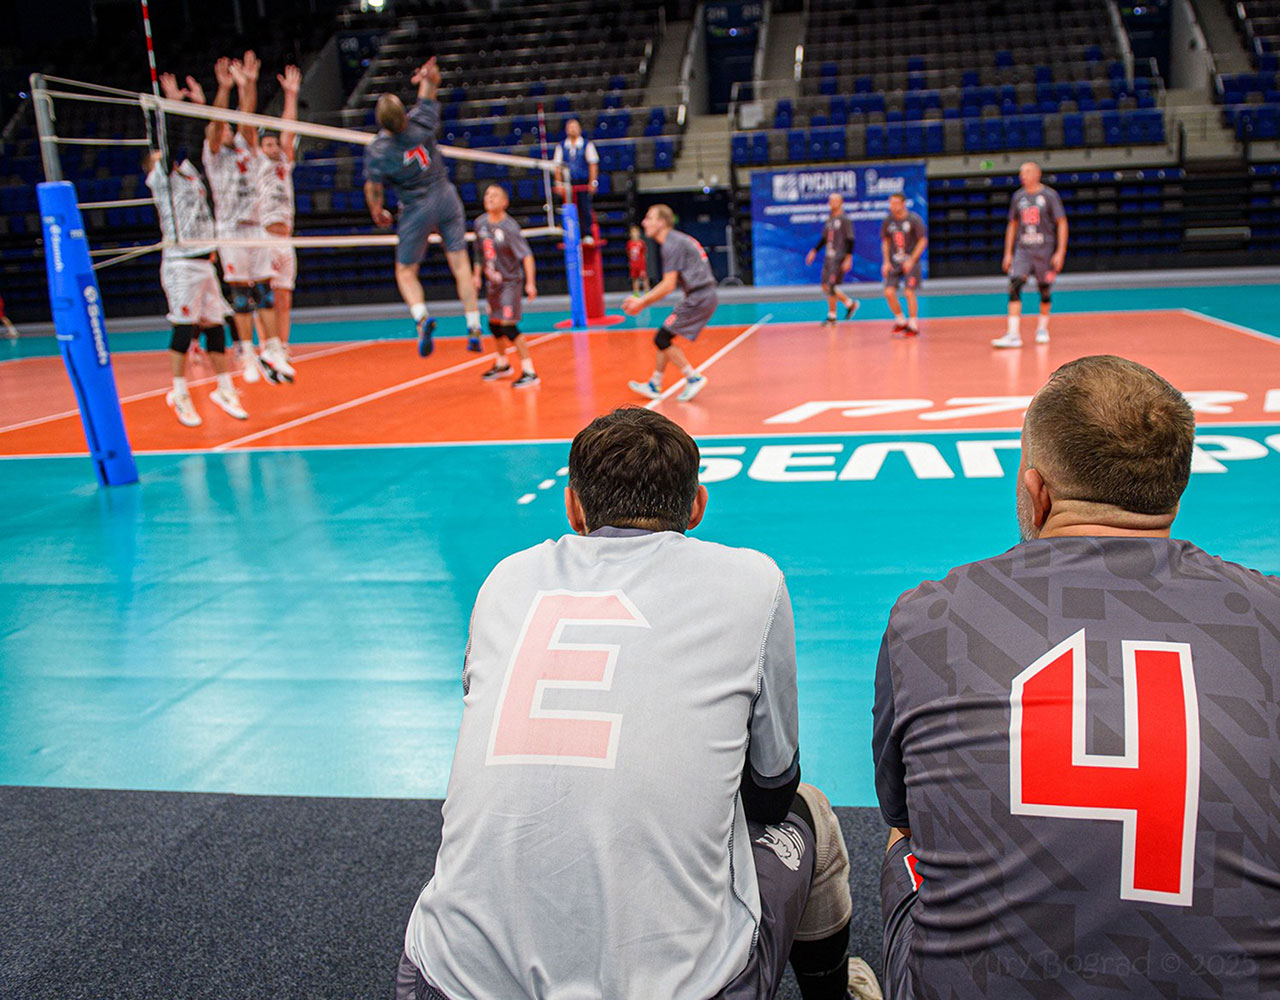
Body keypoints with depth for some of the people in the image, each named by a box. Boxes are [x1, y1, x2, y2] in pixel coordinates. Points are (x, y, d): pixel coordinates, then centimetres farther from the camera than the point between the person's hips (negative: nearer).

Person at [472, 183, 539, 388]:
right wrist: (477, 276, 15)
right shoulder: (480, 223, 0)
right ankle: (502, 364, 41)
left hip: (510, 281, -7)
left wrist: (530, 283, -29)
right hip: (493, 282, 7)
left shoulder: (510, 227, -20)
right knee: (493, 324, 18)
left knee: (508, 326, -15)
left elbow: (527, 255, -23)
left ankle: (529, 371, -8)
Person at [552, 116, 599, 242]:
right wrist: (559, 183, -2)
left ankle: (588, 235, 1)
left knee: (585, 209, -5)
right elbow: (557, 166, 7)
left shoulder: (587, 145, 3)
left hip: (584, 183, -2)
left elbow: (593, 164, 1)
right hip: (568, 184, 2)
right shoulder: (560, 147, 8)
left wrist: (592, 183, -7)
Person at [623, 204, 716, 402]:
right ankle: (654, 385, 22)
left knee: (662, 339, -7)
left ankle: (694, 378, -3)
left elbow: (669, 285, -18)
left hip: (698, 298, -10)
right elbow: (669, 283, 21)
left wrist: (642, 303, -9)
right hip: (705, 296, 10)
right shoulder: (677, 240, 18)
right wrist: (643, 299, 16)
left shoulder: (672, 244, -13)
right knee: (664, 337, 14)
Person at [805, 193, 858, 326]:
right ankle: (850, 304, 23)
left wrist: (848, 259, -18)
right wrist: (814, 251, 17)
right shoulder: (829, 220, 14)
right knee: (825, 286, 8)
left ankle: (832, 316, 1)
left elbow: (850, 240, -12)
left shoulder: (844, 220, -8)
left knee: (831, 286, -9)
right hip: (828, 257, 8)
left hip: (839, 258, -8)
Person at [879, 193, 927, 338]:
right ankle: (900, 321, 15)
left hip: (910, 262, -4)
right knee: (889, 292, -5)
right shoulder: (888, 221, 2)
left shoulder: (914, 220, -11)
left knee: (909, 292, -11)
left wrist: (911, 260, -15)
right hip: (894, 263, 4)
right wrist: (886, 262, 1)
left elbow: (923, 241, -8)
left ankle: (913, 325, 3)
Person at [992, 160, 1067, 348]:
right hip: (1022, 250, 3)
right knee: (1014, 286, -14)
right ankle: (1013, 334, -18)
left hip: (1045, 250, -3)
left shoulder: (1049, 195, -3)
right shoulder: (1018, 196, 9)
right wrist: (1008, 253, 11)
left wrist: (1060, 252, -11)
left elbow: (1062, 223, -4)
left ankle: (1042, 329, 27)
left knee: (1045, 290, 6)